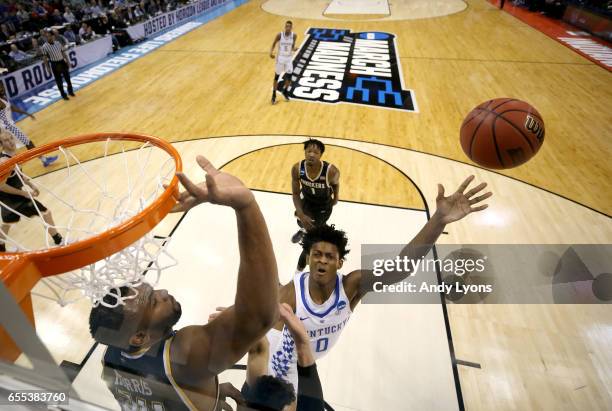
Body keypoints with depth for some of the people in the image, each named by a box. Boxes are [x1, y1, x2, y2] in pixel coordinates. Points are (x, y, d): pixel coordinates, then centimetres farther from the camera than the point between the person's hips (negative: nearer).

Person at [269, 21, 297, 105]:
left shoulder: (294, 36, -7)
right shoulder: (280, 35, -13)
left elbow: (292, 46, 6)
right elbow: (274, 44, 0)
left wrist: (294, 49, -18)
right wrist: (271, 52, -18)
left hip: (289, 58, 2)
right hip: (280, 57, -1)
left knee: (289, 76, -5)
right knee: (277, 77, 4)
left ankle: (285, 91, 24)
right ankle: (274, 95, 17)